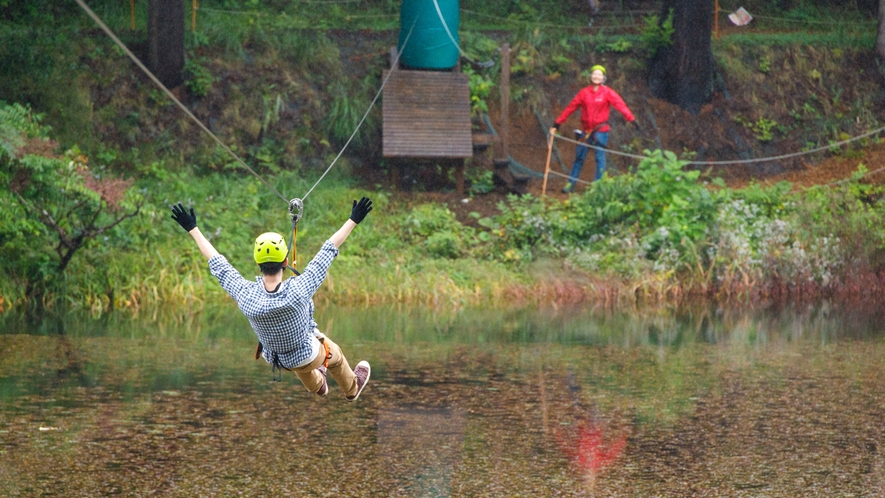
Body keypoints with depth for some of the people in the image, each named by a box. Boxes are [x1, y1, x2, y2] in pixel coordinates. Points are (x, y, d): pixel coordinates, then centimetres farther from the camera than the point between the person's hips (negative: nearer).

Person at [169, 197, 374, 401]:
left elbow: (218, 265, -20)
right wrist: (353, 221, -24)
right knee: (335, 354, 32)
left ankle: (317, 385, 67)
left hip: (274, 358, 3)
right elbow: (328, 251, -32)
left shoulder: (246, 296, -33)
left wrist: (193, 230, -9)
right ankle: (352, 388, 60)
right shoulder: (299, 290, -40)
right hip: (308, 356, -3)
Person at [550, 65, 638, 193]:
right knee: (579, 157, 6)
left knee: (600, 157, -1)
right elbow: (570, 108, 9)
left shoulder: (607, 93, -4)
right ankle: (571, 183, 12)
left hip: (601, 130, -3)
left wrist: (631, 119, -28)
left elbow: (620, 105, -14)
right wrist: (557, 123, 10)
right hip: (586, 131, 3)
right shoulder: (584, 93, 5)